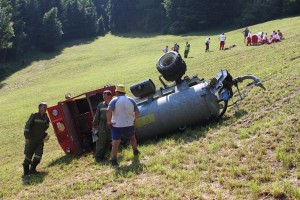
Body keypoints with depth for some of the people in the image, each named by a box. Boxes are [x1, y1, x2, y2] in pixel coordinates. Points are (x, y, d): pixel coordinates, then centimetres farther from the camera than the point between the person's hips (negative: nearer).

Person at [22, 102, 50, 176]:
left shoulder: (46, 118, 5)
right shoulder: (34, 116, -11)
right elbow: (27, 126, -14)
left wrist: (45, 135, 10)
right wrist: (27, 137, -19)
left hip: (40, 140, 4)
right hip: (31, 139, -4)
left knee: (38, 155, -8)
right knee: (28, 155, 4)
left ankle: (32, 169, 5)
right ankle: (26, 171, 21)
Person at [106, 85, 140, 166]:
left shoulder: (114, 100, -7)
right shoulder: (131, 100, 4)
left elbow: (108, 111, -22)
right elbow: (137, 112, 4)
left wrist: (109, 121, -12)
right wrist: (134, 120, 17)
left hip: (116, 125, -3)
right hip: (129, 125, 3)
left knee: (115, 143, -5)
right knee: (132, 137, 29)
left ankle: (114, 160, -14)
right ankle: (135, 151, 44)